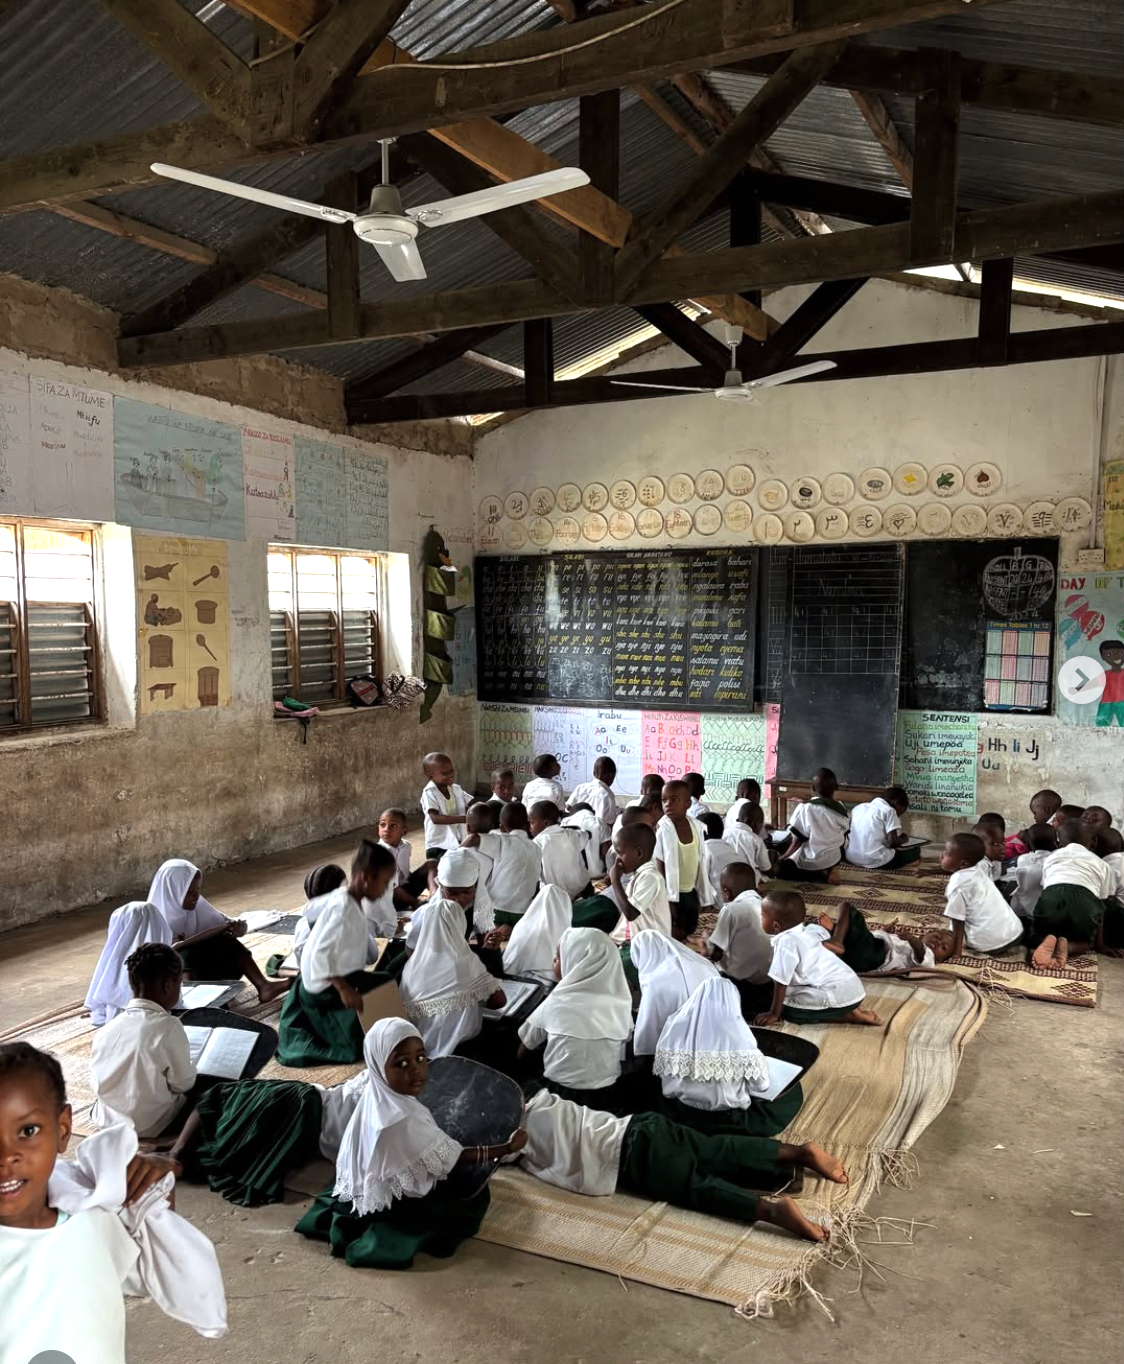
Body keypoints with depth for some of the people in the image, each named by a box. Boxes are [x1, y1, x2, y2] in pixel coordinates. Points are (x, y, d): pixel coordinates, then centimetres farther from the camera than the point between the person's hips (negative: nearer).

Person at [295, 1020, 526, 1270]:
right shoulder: (403, 1120, -35)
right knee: (474, 1195, 4)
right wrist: (507, 1148, -19)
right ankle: (386, 1234, 2)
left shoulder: (376, 1096, -11)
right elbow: (451, 1160, -24)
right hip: (391, 1205, -7)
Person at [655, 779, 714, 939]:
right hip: (672, 895, -5)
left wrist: (703, 897, 9)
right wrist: (667, 899, -16)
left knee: (689, 936, 13)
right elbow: (660, 866, -13)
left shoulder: (696, 826, 0)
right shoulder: (662, 828, -14)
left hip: (691, 894, 5)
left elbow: (702, 863, 7)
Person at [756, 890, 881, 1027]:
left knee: (789, 1011, -10)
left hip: (838, 994, -10)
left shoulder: (786, 942, -17)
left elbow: (780, 982, -16)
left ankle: (849, 1015, -7)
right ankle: (850, 1008, 12)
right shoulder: (804, 933, 11)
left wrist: (774, 1014, -7)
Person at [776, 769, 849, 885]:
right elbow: (842, 837, 4)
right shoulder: (841, 810, -6)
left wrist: (782, 858, -1)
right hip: (833, 859, 4)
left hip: (808, 862, -4)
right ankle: (832, 869, 7)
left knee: (778, 867, 14)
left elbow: (797, 840, -13)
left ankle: (818, 874, -1)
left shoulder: (804, 808, -16)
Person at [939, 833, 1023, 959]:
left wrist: (956, 952, -8)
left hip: (990, 943, -8)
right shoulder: (980, 868, 4)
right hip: (1015, 932, 8)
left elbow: (958, 922, -13)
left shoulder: (957, 885, -15)